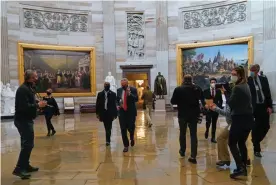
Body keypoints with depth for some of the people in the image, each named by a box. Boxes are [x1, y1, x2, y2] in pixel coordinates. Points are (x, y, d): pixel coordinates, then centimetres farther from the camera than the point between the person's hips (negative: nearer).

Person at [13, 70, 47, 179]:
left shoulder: (28, 88, 16)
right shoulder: (23, 89, -17)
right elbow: (24, 106, -26)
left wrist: (38, 103, 3)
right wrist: (38, 105, -19)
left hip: (26, 119, 11)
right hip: (23, 120, -11)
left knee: (27, 143, 16)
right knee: (28, 144, -12)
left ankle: (25, 165, 27)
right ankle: (19, 169, -7)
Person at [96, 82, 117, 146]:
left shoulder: (113, 94, 0)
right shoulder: (100, 94, 6)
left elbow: (114, 104, -2)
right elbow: (97, 104, 6)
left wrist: (115, 114, -5)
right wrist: (97, 113, 2)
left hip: (110, 113, -2)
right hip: (103, 112, 2)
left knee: (108, 127, -5)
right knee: (107, 127, 12)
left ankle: (107, 140, -1)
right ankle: (108, 139, 28)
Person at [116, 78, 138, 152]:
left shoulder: (133, 89, -3)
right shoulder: (119, 90, 6)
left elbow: (136, 99, -12)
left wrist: (129, 94, -25)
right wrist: (117, 105, -2)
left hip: (131, 112, -2)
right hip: (122, 112, 2)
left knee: (130, 127, 1)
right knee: (123, 129, 0)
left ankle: (132, 137, 37)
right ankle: (126, 145, 13)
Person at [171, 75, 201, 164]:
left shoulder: (178, 89, -11)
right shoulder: (196, 89, -2)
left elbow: (173, 101, -7)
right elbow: (200, 98, 13)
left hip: (182, 114, -1)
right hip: (193, 114, 1)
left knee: (182, 133, 18)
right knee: (193, 135, 4)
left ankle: (182, 151, 33)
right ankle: (193, 156, -1)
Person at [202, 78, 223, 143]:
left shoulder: (218, 91, 5)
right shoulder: (206, 91, 1)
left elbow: (220, 100, 9)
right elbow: (203, 100, 1)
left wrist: (219, 106, -3)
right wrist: (205, 105, -12)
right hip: (208, 109, -2)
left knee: (214, 124, 6)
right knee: (208, 122, -12)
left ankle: (213, 138, 14)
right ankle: (207, 130, 22)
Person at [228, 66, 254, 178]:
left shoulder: (237, 88, -15)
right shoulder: (246, 86, 13)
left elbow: (230, 103, -14)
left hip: (239, 119, -9)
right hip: (248, 119, 9)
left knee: (232, 143, 0)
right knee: (242, 143, 16)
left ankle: (240, 168, -6)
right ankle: (243, 168, 21)